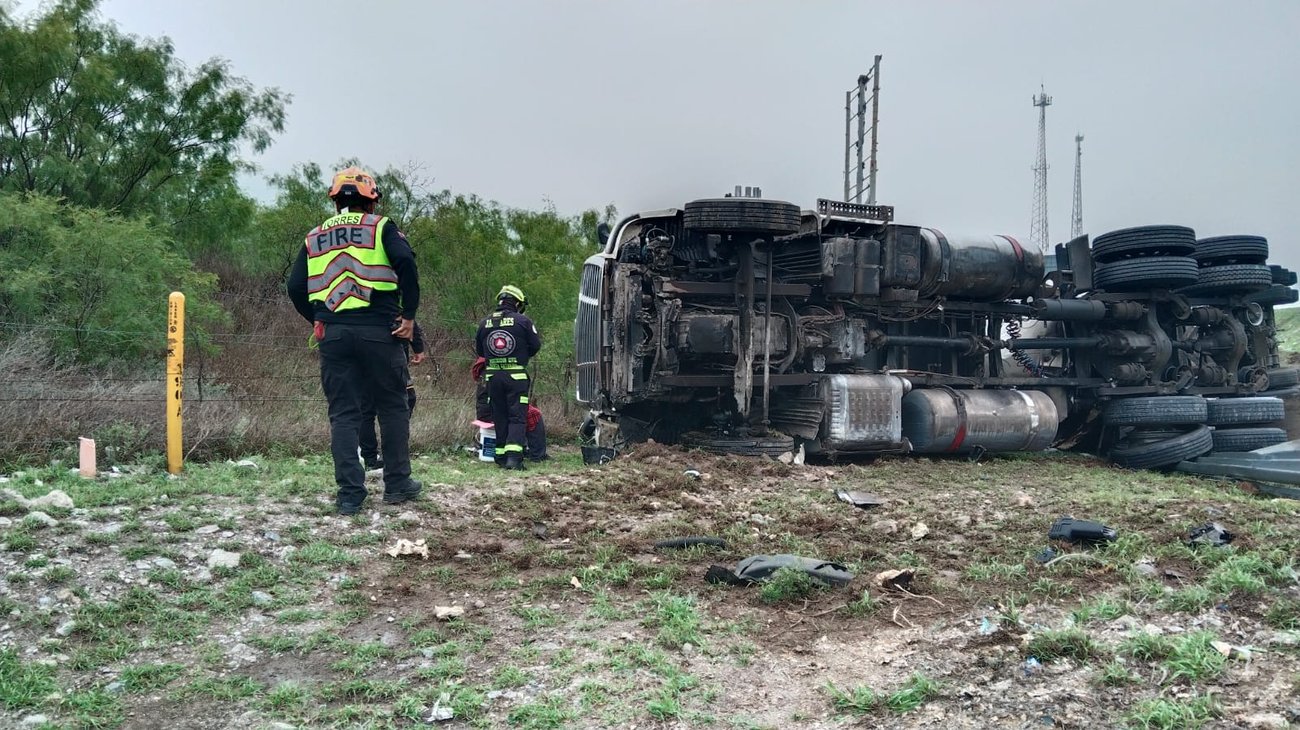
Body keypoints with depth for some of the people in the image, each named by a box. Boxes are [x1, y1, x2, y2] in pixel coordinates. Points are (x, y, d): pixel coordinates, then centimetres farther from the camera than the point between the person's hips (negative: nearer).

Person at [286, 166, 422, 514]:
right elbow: (405, 262, -14)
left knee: (343, 414, 6)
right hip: (377, 329, -3)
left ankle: (350, 493, 2)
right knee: (392, 407, 11)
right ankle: (397, 484, 16)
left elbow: (295, 287, 8)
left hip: (333, 334, 3)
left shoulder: (315, 237, 16)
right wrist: (409, 315, -10)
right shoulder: (380, 227, 4)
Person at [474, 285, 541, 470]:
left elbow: (479, 350, 14)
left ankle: (501, 455, 14)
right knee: (517, 417, -2)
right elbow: (536, 346, 1)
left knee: (499, 417, 13)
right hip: (516, 376, -4)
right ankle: (514, 456, -14)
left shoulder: (484, 324, 7)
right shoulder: (523, 322, -5)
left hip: (493, 376, 4)